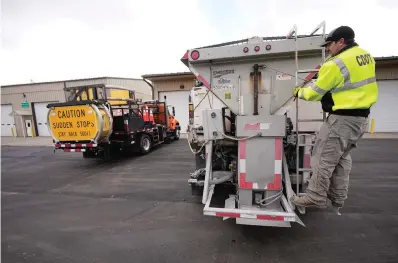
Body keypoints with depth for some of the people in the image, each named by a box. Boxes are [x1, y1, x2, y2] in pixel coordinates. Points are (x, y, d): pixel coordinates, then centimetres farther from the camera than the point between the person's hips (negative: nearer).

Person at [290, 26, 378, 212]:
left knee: (323, 158, -2)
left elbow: (315, 92, -9)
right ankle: (337, 199, 26)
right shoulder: (366, 55, 11)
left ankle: (316, 198, 6)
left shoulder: (335, 64, -16)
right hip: (361, 117, 9)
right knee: (342, 158, 17)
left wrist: (299, 92, 10)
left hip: (342, 118, -9)